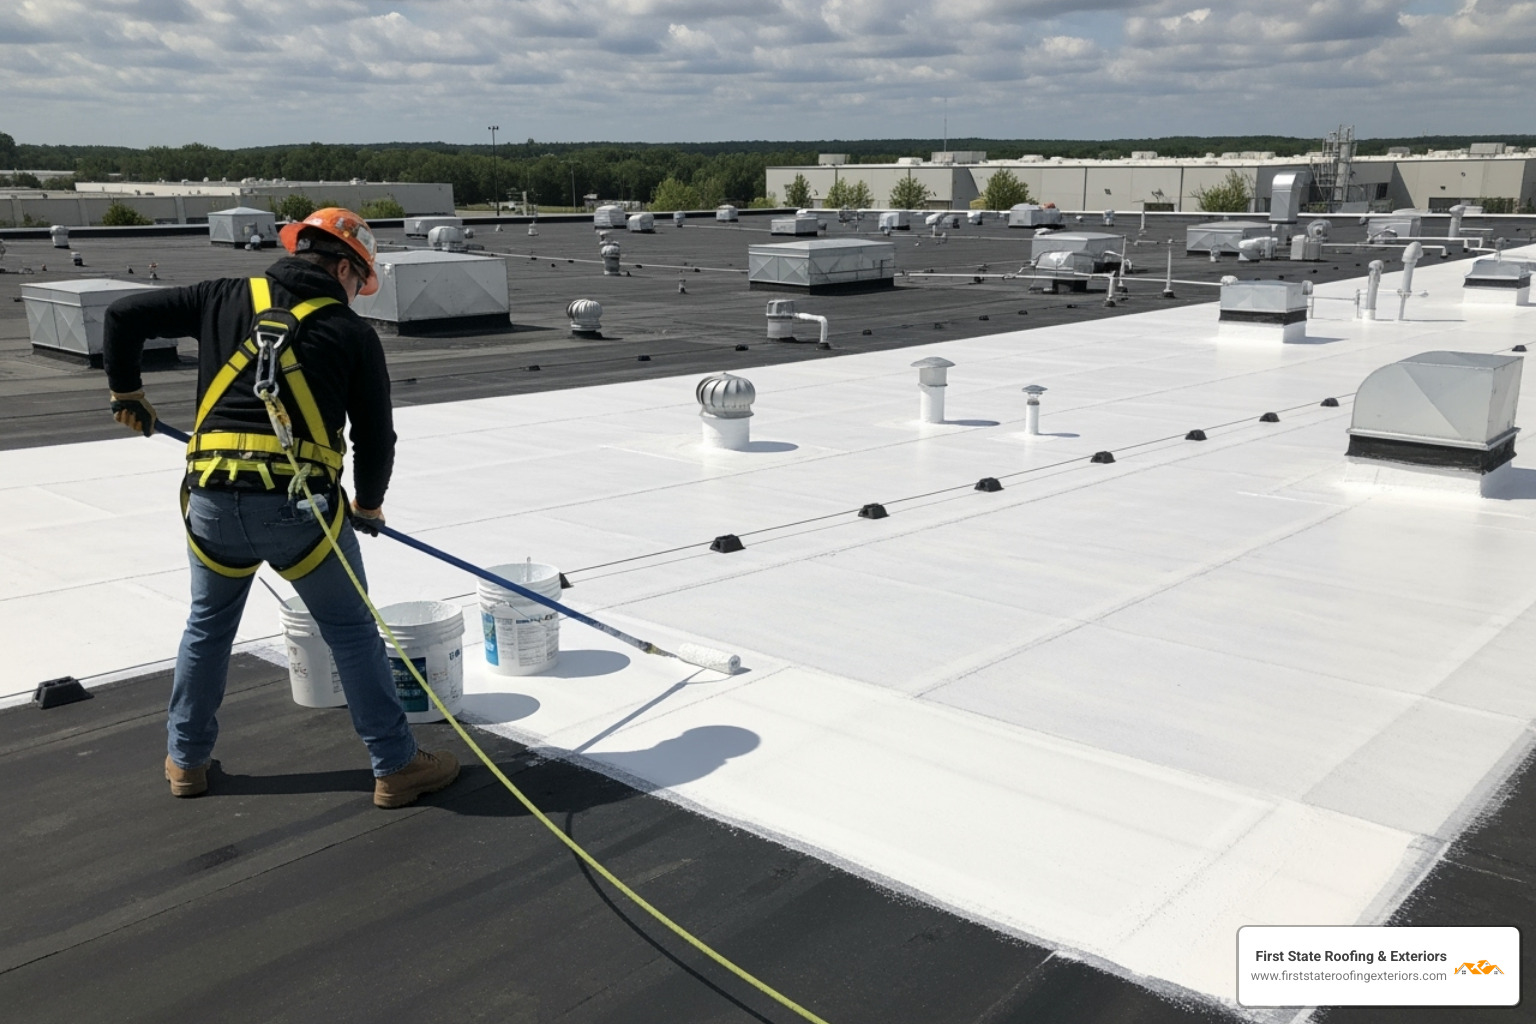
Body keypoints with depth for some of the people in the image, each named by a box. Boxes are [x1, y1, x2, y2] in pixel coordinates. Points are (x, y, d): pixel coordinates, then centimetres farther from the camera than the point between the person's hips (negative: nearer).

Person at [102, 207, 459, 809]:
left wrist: (125, 390, 29)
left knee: (208, 626, 25)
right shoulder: (352, 333, 4)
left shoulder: (226, 300, 12)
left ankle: (187, 760, 37)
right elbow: (376, 434, 7)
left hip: (211, 500, 4)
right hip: (299, 504, -3)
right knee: (352, 633, 10)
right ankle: (396, 768, 16)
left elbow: (125, 315, 13)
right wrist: (369, 504, 24)